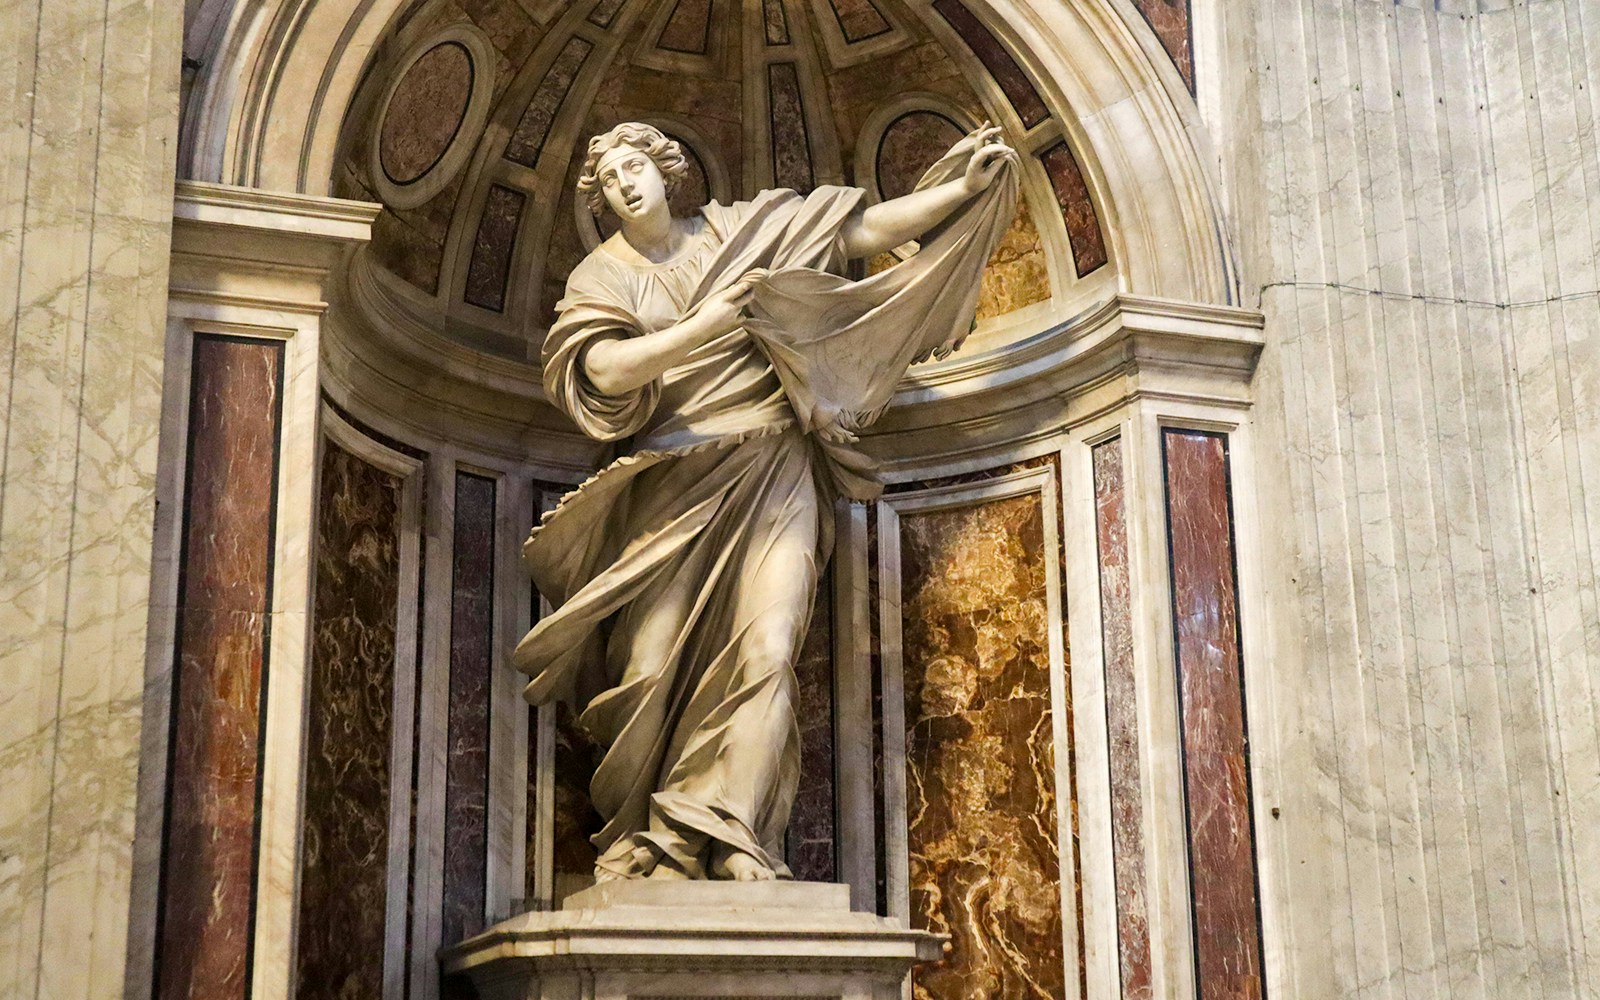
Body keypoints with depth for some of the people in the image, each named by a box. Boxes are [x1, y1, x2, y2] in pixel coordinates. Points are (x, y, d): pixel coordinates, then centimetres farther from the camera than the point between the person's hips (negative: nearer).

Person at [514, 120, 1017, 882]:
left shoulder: (745, 229, 14)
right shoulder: (603, 275, 9)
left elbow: (872, 229, 13)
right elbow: (607, 370, -10)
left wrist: (968, 184, 5)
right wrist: (701, 326, -20)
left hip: (772, 475, 1)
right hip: (675, 482, -1)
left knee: (766, 651, -16)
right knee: (651, 665, -9)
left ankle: (725, 833, -16)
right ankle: (640, 844, 0)